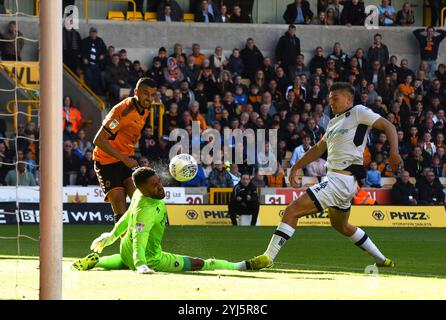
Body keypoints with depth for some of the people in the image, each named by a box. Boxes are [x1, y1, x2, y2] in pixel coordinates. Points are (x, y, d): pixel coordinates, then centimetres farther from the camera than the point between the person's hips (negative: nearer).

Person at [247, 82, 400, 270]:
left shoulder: (358, 112, -4)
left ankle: (268, 257, -18)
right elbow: (319, 149, 32)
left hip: (341, 180, -11)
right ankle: (381, 259, 38)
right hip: (334, 178, 11)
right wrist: (296, 167, 30)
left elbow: (388, 126, -10)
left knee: (292, 210, -16)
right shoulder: (334, 122, 22)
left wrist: (394, 151, -25)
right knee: (340, 226, 29)